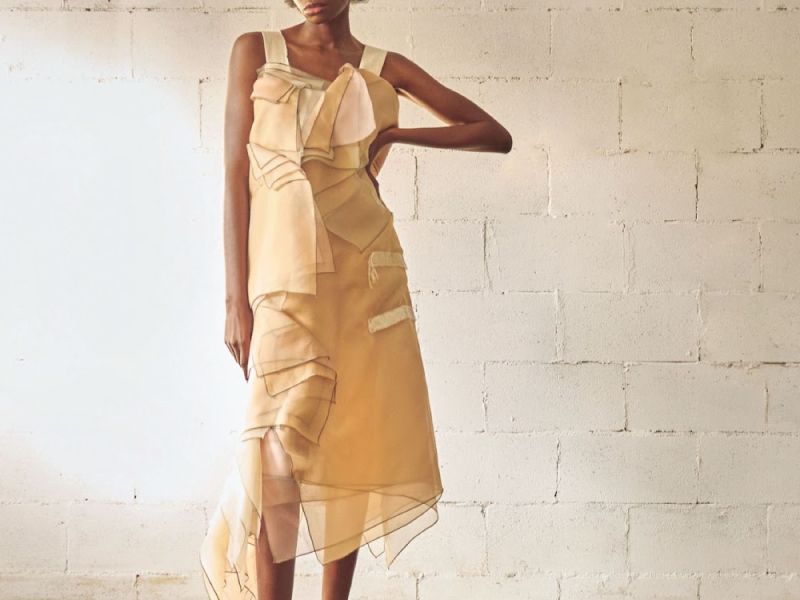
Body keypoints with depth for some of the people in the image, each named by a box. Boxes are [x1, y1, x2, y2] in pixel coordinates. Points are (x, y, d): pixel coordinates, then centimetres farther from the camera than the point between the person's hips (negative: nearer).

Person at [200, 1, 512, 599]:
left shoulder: (385, 68, 9)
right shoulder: (256, 51, 6)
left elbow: (496, 135, 9)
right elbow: (236, 177, 0)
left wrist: (395, 133, -2)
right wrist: (236, 301, -6)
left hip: (367, 270, 2)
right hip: (286, 268, -2)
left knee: (354, 446, 4)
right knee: (280, 450, -11)